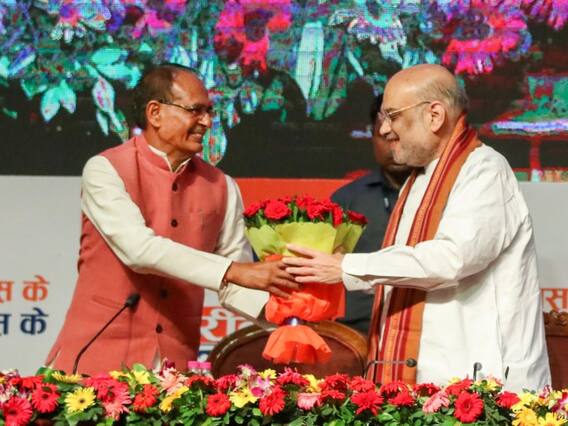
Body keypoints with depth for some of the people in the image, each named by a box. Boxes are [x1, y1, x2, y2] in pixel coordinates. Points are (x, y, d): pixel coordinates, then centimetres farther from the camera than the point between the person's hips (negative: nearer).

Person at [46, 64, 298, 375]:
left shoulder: (220, 187, 7)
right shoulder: (105, 171, -6)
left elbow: (234, 286, 7)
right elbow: (140, 248, -21)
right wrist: (235, 271, -26)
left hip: (175, 360, 4)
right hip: (99, 354, -3)